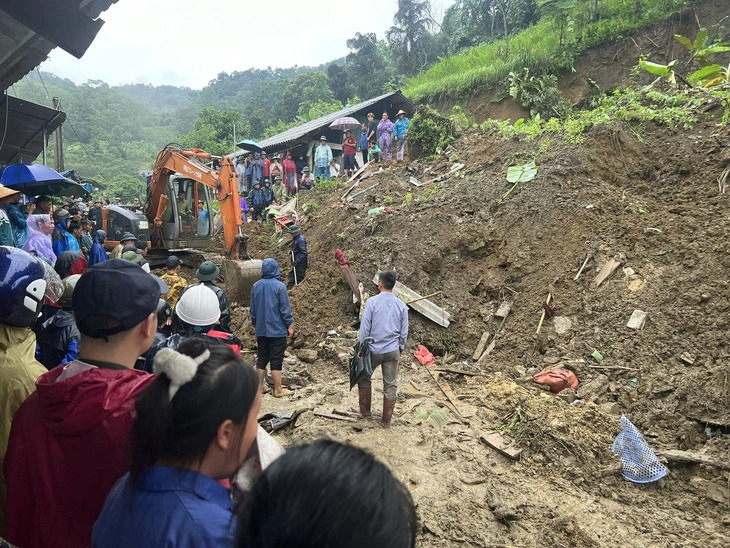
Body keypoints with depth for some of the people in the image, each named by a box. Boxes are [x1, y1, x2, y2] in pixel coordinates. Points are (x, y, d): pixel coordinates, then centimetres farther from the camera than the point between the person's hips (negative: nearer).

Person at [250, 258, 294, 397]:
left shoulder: (256, 286, 3)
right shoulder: (279, 286, -13)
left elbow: (252, 309, 11)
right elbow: (285, 308, -10)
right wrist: (290, 325, 1)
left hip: (261, 330, 5)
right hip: (277, 330, -5)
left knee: (261, 358, 13)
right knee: (276, 360, 1)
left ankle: (260, 387, 19)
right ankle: (278, 390, 8)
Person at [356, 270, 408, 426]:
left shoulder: (372, 302, -12)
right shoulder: (401, 305, -2)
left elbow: (365, 328, -10)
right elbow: (404, 332, 3)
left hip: (373, 349, -2)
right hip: (393, 351, 2)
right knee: (391, 385, 10)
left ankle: (365, 409, 31)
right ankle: (387, 419, 19)